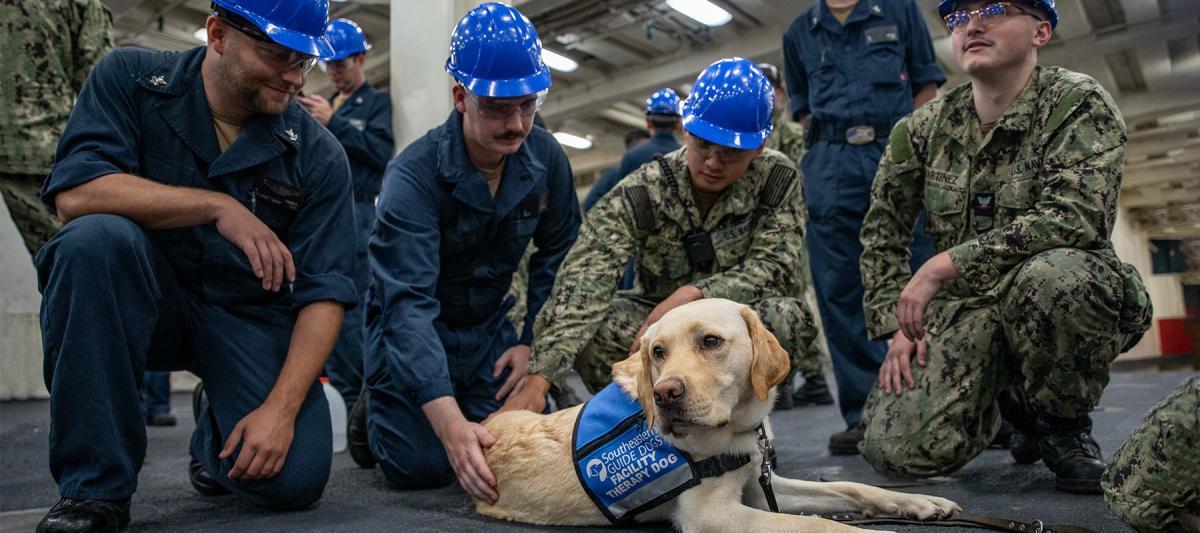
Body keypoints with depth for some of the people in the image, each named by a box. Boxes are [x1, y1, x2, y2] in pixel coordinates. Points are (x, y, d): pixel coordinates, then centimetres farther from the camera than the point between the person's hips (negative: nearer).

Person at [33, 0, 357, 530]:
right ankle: (95, 486, -17)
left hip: (250, 314, 0)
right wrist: (217, 206, -25)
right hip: (142, 302, 0)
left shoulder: (318, 155, -7)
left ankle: (218, 434, 21)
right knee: (98, 237, -32)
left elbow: (325, 293, -10)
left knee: (294, 478, -20)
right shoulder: (130, 78, -5)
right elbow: (73, 194, -21)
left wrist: (281, 408, -20)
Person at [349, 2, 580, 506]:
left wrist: (532, 340, -5)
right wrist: (449, 422, -47)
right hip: (414, 326, -4)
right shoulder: (414, 175, -28)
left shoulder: (545, 157, -13)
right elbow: (409, 303, -37)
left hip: (489, 327, 4)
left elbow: (555, 254, 1)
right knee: (420, 465, -16)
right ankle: (372, 412, 18)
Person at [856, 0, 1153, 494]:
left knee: (1055, 272, -39)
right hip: (961, 310, 3)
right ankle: (995, 404, 20)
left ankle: (1063, 423, -8)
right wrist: (898, 324, 0)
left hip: (1064, 300, -2)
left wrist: (945, 264, -25)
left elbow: (1075, 217, -23)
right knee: (896, 450, -17)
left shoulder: (1079, 103, -7)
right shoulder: (923, 128, 5)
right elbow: (881, 232, 11)